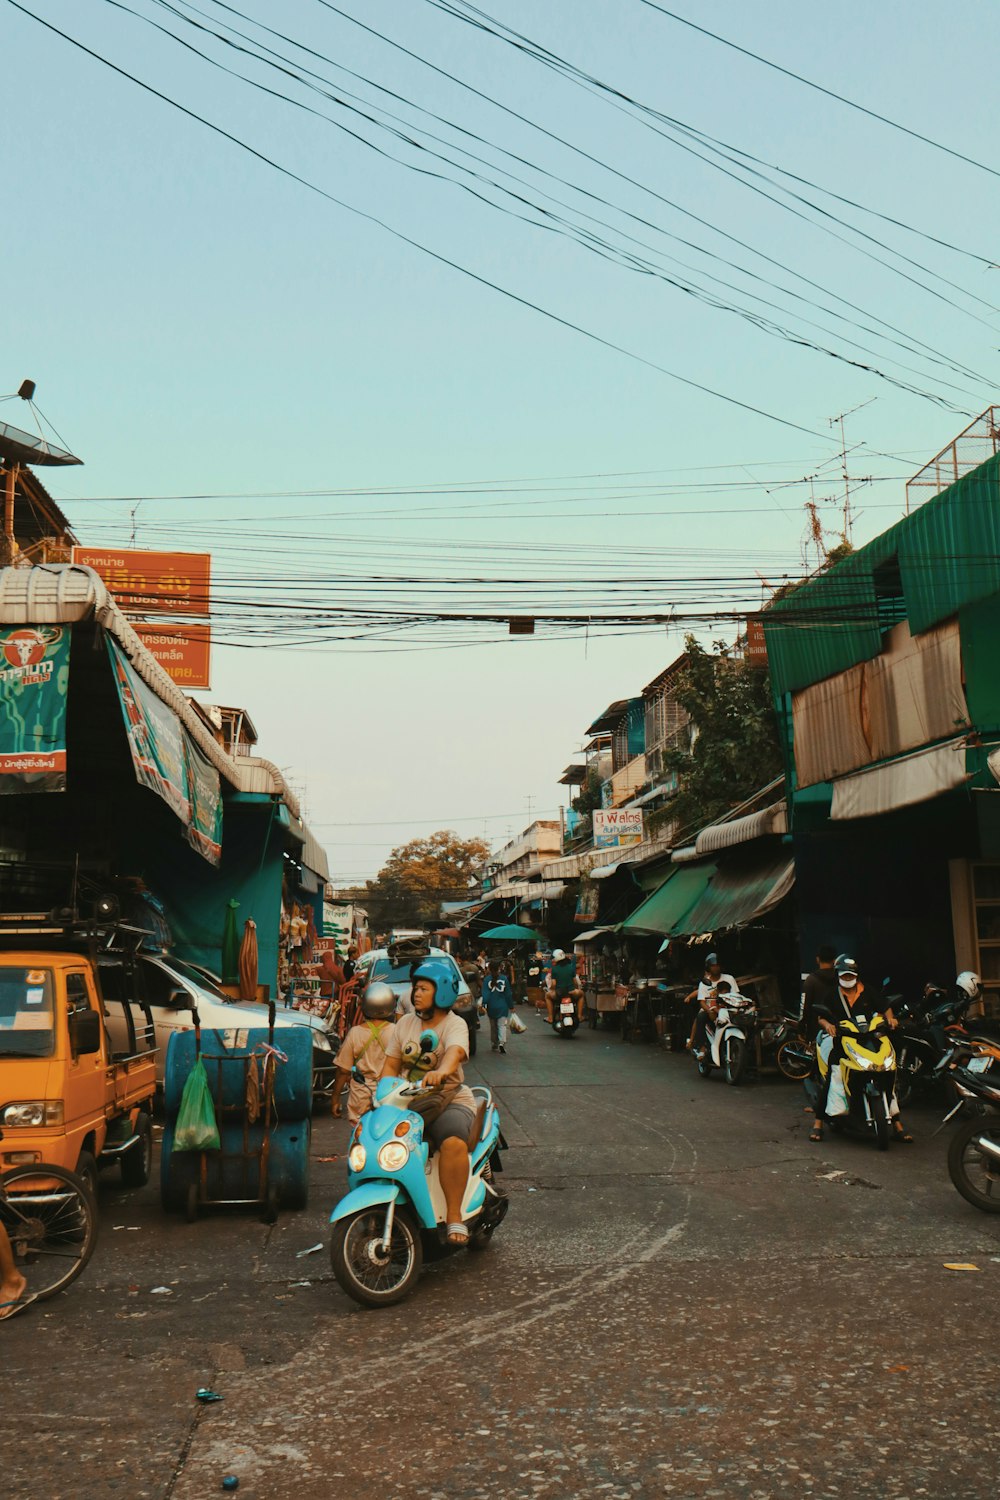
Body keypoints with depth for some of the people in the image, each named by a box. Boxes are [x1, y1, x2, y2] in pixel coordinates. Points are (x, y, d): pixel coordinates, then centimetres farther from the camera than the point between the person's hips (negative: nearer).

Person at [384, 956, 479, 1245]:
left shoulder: (454, 1024, -6)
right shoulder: (405, 1023, 12)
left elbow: (456, 1051, -28)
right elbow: (392, 1064, 13)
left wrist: (442, 1071, -50)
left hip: (450, 1102, -5)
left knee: (454, 1144, -34)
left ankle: (454, 1216, -22)